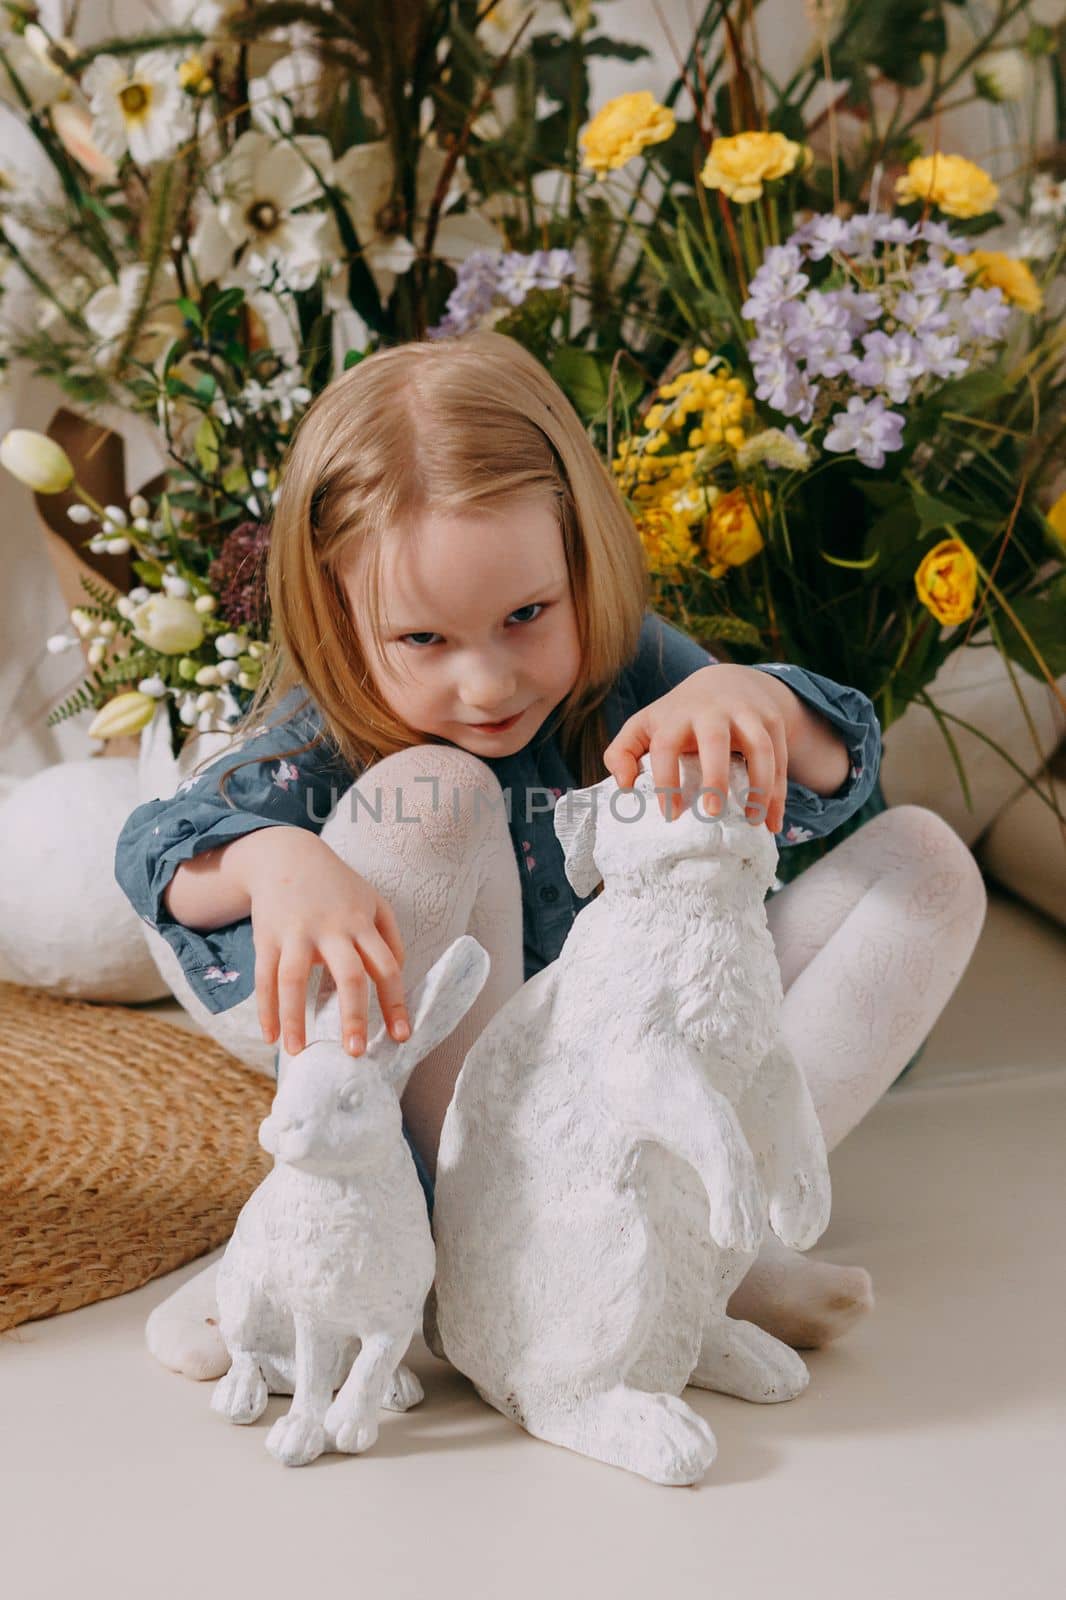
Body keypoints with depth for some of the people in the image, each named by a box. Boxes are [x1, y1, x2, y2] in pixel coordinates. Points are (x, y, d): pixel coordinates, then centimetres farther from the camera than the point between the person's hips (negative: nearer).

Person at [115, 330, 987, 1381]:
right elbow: (159, 842, -28)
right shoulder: (329, 740, -14)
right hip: (435, 1109, -3)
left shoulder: (633, 672, -9)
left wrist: (751, 700, -42)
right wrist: (276, 862, -53)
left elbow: (833, 782, -17)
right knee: (434, 799, -29)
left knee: (925, 859, -10)